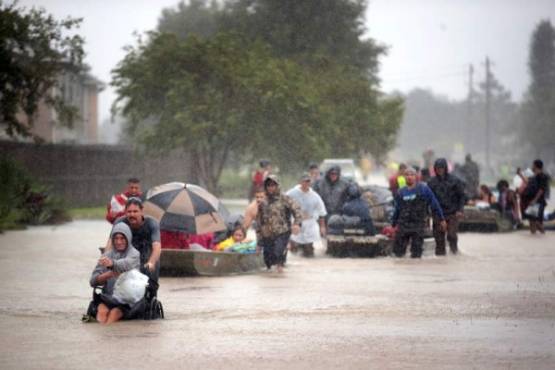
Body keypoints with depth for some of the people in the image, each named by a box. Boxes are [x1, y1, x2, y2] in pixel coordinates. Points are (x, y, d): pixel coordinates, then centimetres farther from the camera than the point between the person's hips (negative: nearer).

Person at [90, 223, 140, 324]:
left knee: (114, 313, -32)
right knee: (102, 312, -29)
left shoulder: (134, 254, 3)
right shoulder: (107, 255, 15)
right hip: (108, 297, 3)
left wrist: (112, 264, -45)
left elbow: (127, 264, -23)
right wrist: (109, 274, -13)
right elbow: (93, 280, 7)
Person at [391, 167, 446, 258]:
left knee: (416, 254, -2)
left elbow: (434, 204, 2)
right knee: (398, 252, 1)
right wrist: (394, 224, 18)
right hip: (403, 226, 3)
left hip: (418, 226, -3)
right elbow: (397, 210, 18)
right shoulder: (401, 192, 10)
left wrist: (441, 219, 2)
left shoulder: (423, 189, -1)